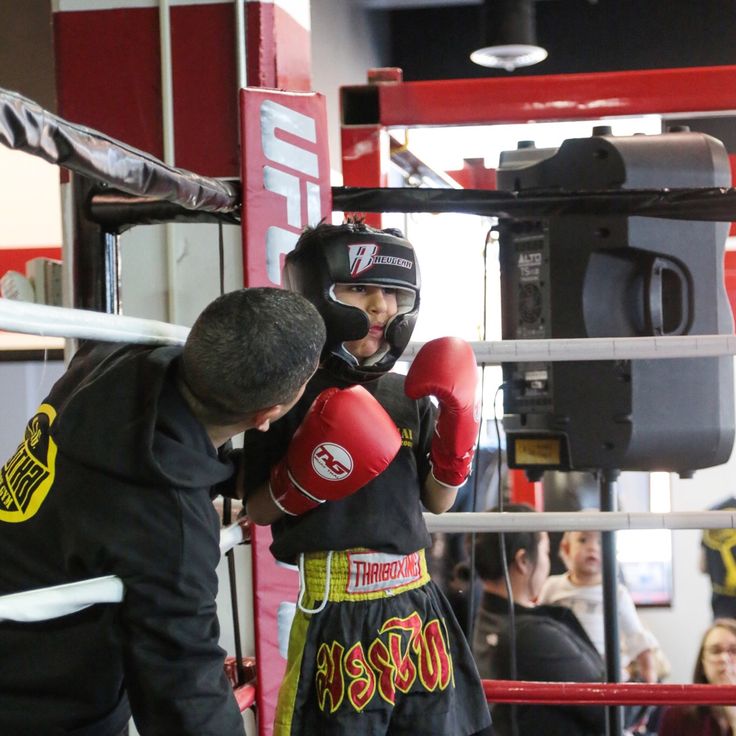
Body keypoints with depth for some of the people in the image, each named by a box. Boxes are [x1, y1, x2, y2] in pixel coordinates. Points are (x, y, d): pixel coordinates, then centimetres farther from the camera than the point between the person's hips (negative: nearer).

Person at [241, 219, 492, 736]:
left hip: (416, 600, 5)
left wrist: (456, 440, -2)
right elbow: (257, 510, -3)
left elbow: (437, 501, 13)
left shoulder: (409, 396, 6)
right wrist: (301, 483, -21)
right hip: (337, 610, -5)